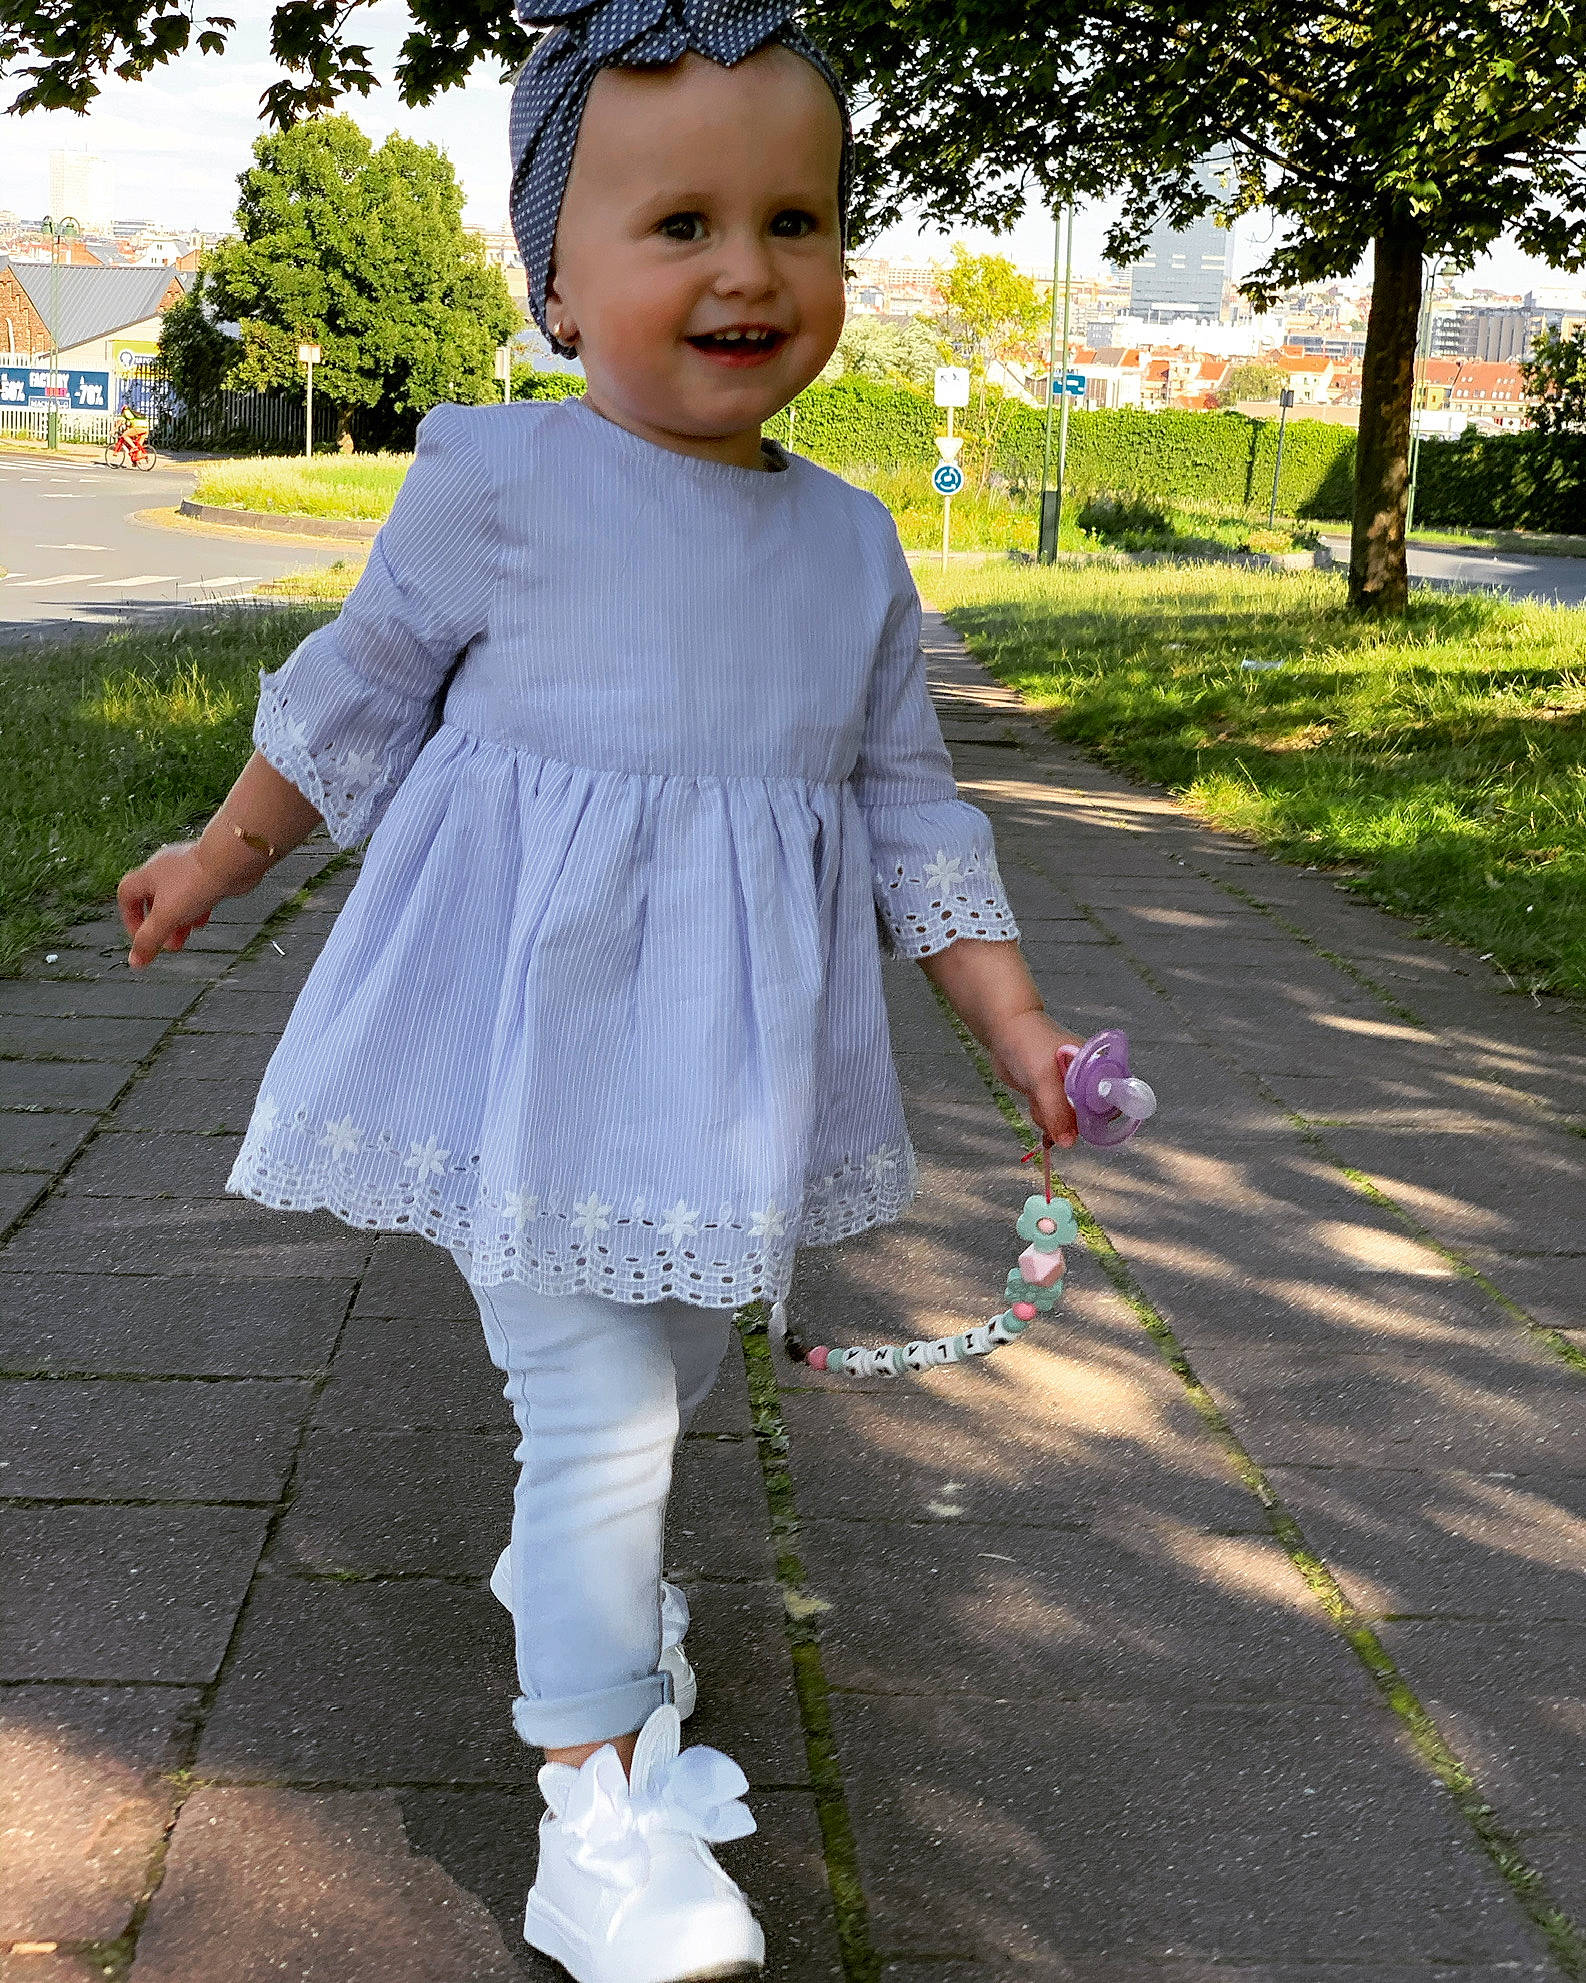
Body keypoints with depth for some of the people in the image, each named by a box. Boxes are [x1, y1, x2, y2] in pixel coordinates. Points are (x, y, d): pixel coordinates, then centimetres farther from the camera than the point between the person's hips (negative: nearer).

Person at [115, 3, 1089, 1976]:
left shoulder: (851, 543, 2)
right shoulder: (498, 481, -11)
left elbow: (906, 806, 9)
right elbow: (359, 693, 4)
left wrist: (1016, 1022, 6)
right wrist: (221, 856, 15)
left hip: (730, 1059, 5)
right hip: (535, 1038, -5)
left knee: (672, 1350, 20)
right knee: (594, 1393, -5)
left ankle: (570, 1577, 48)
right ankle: (595, 1807, 9)